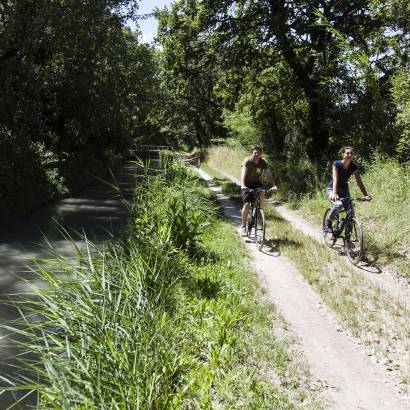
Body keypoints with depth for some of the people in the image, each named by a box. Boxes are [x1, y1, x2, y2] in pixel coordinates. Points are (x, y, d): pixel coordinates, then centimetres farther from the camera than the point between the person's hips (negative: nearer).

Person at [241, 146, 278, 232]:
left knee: (262, 194, -30)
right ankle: (243, 225, -1)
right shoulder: (247, 161, -22)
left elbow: (269, 174, -20)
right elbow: (243, 174, -35)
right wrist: (243, 185, -53)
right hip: (247, 184, -3)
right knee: (247, 204, -14)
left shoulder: (263, 163, -12)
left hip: (256, 182, 3)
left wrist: (274, 185, -37)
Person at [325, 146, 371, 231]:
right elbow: (335, 179, -30)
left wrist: (365, 195, -26)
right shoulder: (336, 164, -18)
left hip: (344, 190, 4)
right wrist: (334, 193, -44)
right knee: (339, 204, -35)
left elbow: (359, 181, -14)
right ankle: (328, 222, -11)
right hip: (332, 189, -4)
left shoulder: (354, 167, -8)